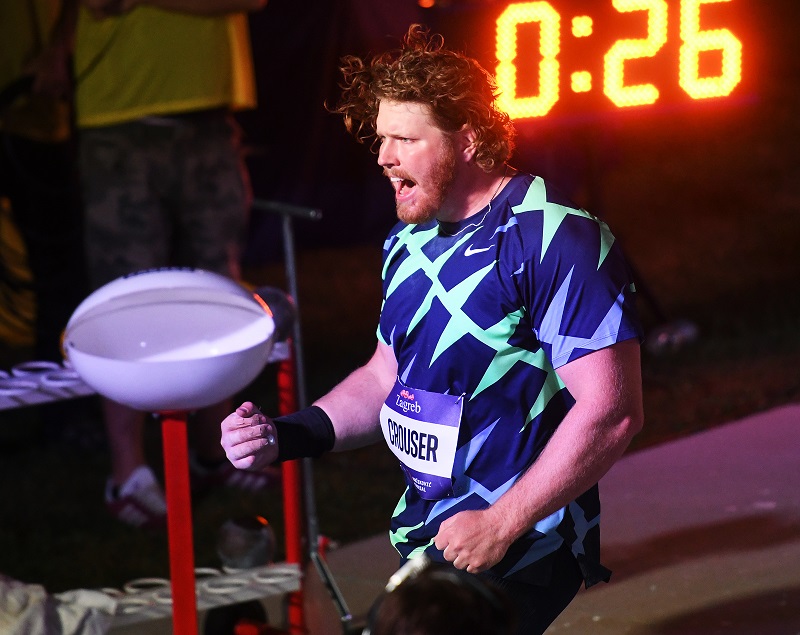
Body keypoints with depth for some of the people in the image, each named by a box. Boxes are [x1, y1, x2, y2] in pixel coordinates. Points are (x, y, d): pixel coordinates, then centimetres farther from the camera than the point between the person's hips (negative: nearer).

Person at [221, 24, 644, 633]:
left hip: (515, 556, -8)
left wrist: (501, 525, -21)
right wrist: (286, 437, 5)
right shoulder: (409, 243, 11)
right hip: (424, 541, 8)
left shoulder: (557, 239, -16)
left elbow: (611, 411, -21)